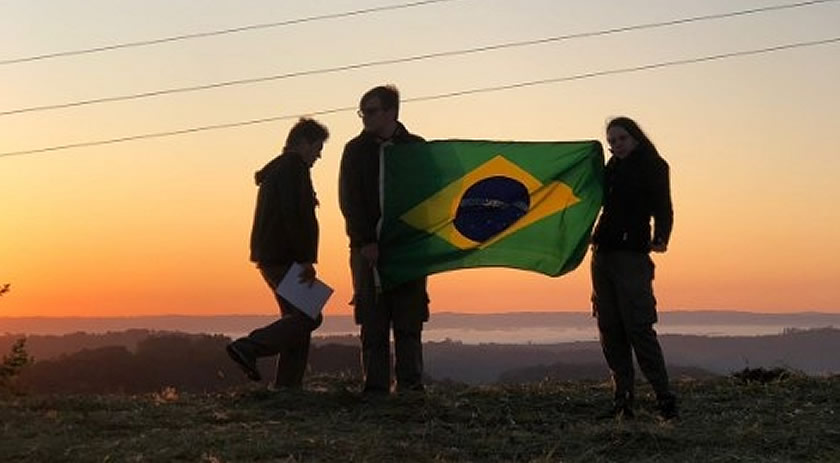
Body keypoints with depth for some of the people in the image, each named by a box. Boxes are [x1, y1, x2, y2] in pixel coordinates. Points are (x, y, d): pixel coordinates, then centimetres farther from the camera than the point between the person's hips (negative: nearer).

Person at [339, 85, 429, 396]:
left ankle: (410, 386, 2)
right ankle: (375, 388, 2)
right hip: (368, 249, 0)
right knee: (373, 324, -2)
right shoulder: (356, 151, 8)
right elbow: (349, 200, 2)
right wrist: (366, 243, -8)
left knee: (408, 323, -2)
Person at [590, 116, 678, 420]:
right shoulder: (612, 169, 18)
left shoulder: (653, 167, 0)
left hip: (632, 255, -7)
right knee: (609, 330, 4)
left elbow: (662, 209, -9)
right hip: (602, 255, 7)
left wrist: (659, 239, -23)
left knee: (638, 327, -12)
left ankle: (665, 399, -6)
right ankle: (622, 399, 9)